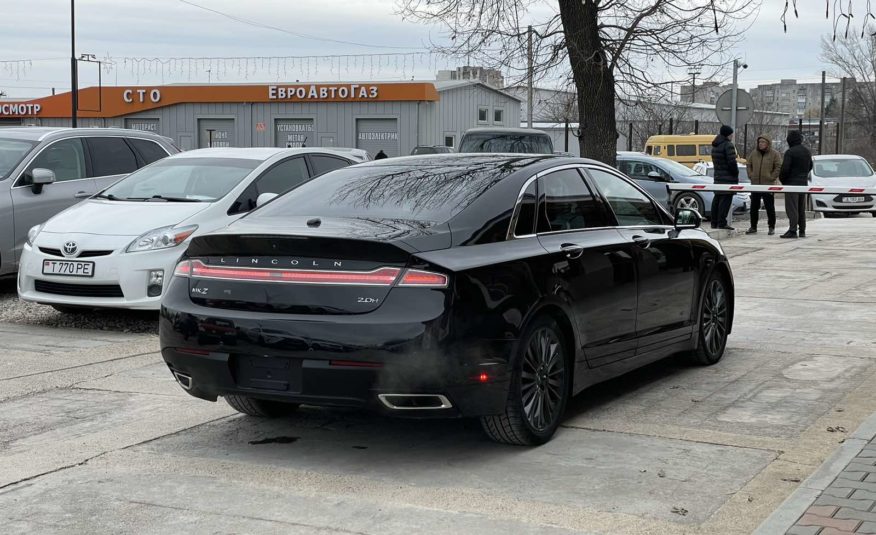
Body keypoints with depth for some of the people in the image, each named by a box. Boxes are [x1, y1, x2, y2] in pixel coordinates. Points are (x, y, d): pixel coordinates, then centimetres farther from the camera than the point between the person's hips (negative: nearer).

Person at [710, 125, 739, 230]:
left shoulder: (715, 146, 14)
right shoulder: (728, 145, -14)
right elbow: (732, 162, -18)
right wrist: (736, 174, -5)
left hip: (718, 177, 9)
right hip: (728, 178, -9)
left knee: (717, 199, 13)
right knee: (725, 200, -8)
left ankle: (714, 222, 16)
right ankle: (722, 223, -11)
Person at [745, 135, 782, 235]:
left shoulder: (775, 154, -4)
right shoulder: (754, 153, 10)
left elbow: (778, 167, -6)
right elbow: (749, 165, 19)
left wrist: (772, 178, -10)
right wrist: (750, 175, 7)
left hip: (768, 185, -5)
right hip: (755, 185, 5)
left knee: (770, 207, 0)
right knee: (754, 207, 8)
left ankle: (772, 227, 8)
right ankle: (753, 227, 16)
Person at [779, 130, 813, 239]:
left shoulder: (790, 152, -15)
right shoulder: (807, 152, 10)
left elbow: (785, 168, -18)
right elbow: (810, 166, 20)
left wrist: (782, 179, -2)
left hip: (792, 182, -7)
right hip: (803, 183, 7)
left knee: (792, 208, -7)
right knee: (801, 208, 14)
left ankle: (793, 230, -13)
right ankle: (802, 231, 18)